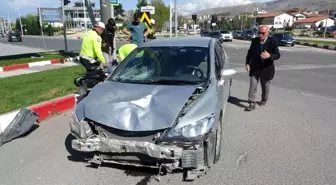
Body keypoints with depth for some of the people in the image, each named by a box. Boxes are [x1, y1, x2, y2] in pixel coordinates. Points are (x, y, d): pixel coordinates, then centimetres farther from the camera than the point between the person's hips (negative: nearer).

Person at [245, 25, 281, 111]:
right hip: (254, 67, 2)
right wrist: (247, 63, -1)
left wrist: (269, 56, -34)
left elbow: (277, 55, -14)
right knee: (253, 85, -7)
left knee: (265, 86, 15)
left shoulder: (273, 42, -12)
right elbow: (250, 52, 8)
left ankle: (264, 100, 39)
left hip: (266, 68, -1)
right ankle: (252, 103, -4)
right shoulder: (254, 40, -2)